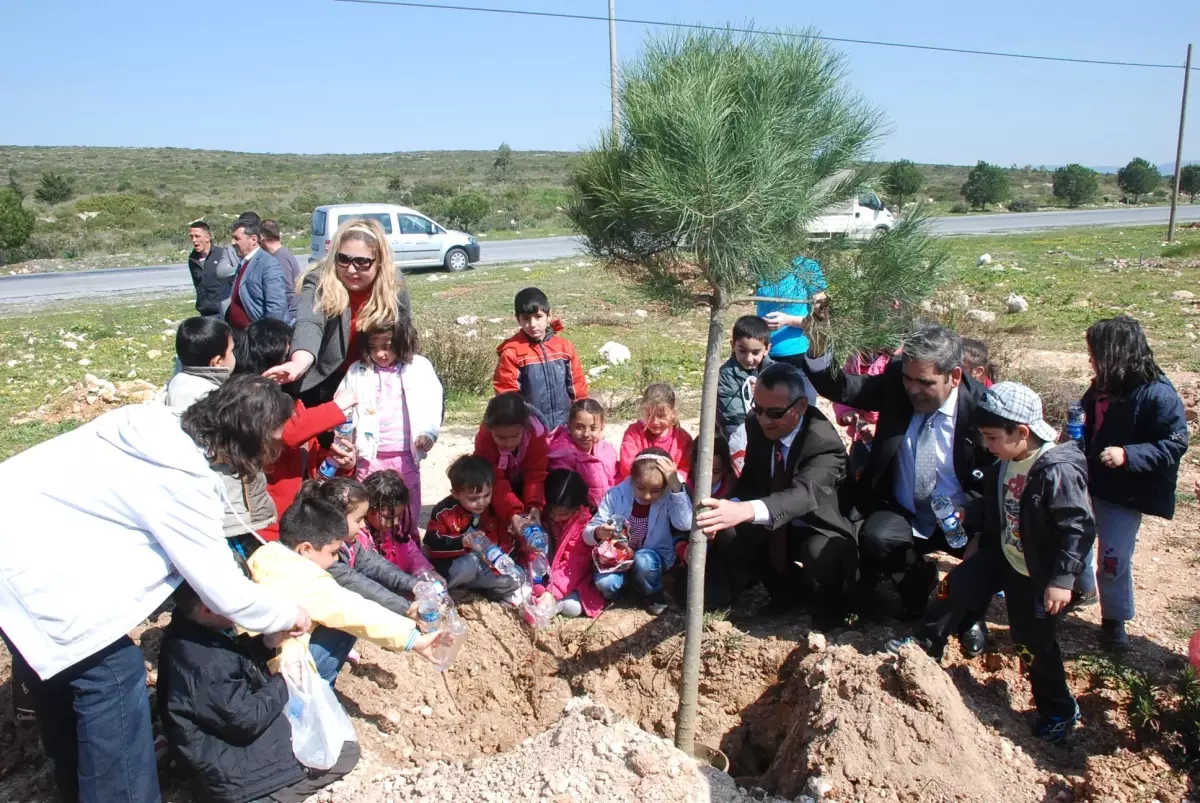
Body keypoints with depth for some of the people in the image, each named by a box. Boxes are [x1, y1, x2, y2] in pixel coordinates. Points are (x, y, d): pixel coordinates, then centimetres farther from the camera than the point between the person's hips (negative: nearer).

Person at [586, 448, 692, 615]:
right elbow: (587, 533, -13)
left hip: (654, 554, 0)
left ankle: (654, 594, -2)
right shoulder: (616, 494, -16)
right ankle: (615, 590, 9)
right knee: (604, 583, -29)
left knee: (643, 561, -35)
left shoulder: (669, 497, -17)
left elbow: (685, 524, -36)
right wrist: (598, 533, -38)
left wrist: (676, 486, -38)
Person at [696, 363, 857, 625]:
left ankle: (830, 603, 1)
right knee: (726, 533, -18)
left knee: (821, 555, -38)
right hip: (773, 526, 6)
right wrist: (731, 507, -19)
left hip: (817, 530, -6)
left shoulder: (825, 443, -31)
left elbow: (804, 493, -49)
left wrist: (745, 511, -67)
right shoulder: (756, 424, -11)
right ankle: (786, 585, 8)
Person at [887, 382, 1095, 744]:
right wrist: (979, 541, 17)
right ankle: (924, 647, 21)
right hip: (1004, 556, 7)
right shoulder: (1004, 464, -4)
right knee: (956, 585, 2)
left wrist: (1063, 580, -27)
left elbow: (1080, 527, -26)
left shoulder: (1058, 471, -28)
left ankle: (1059, 711, 30)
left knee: (1033, 643, 6)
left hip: (1040, 575, -7)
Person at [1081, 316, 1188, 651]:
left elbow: (1174, 446, -21)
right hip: (1089, 483, 7)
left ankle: (1114, 620, 20)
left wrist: (1128, 455, -31)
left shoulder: (1158, 395, -20)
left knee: (1113, 559, 0)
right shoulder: (1102, 387, 3)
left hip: (1125, 494, -7)